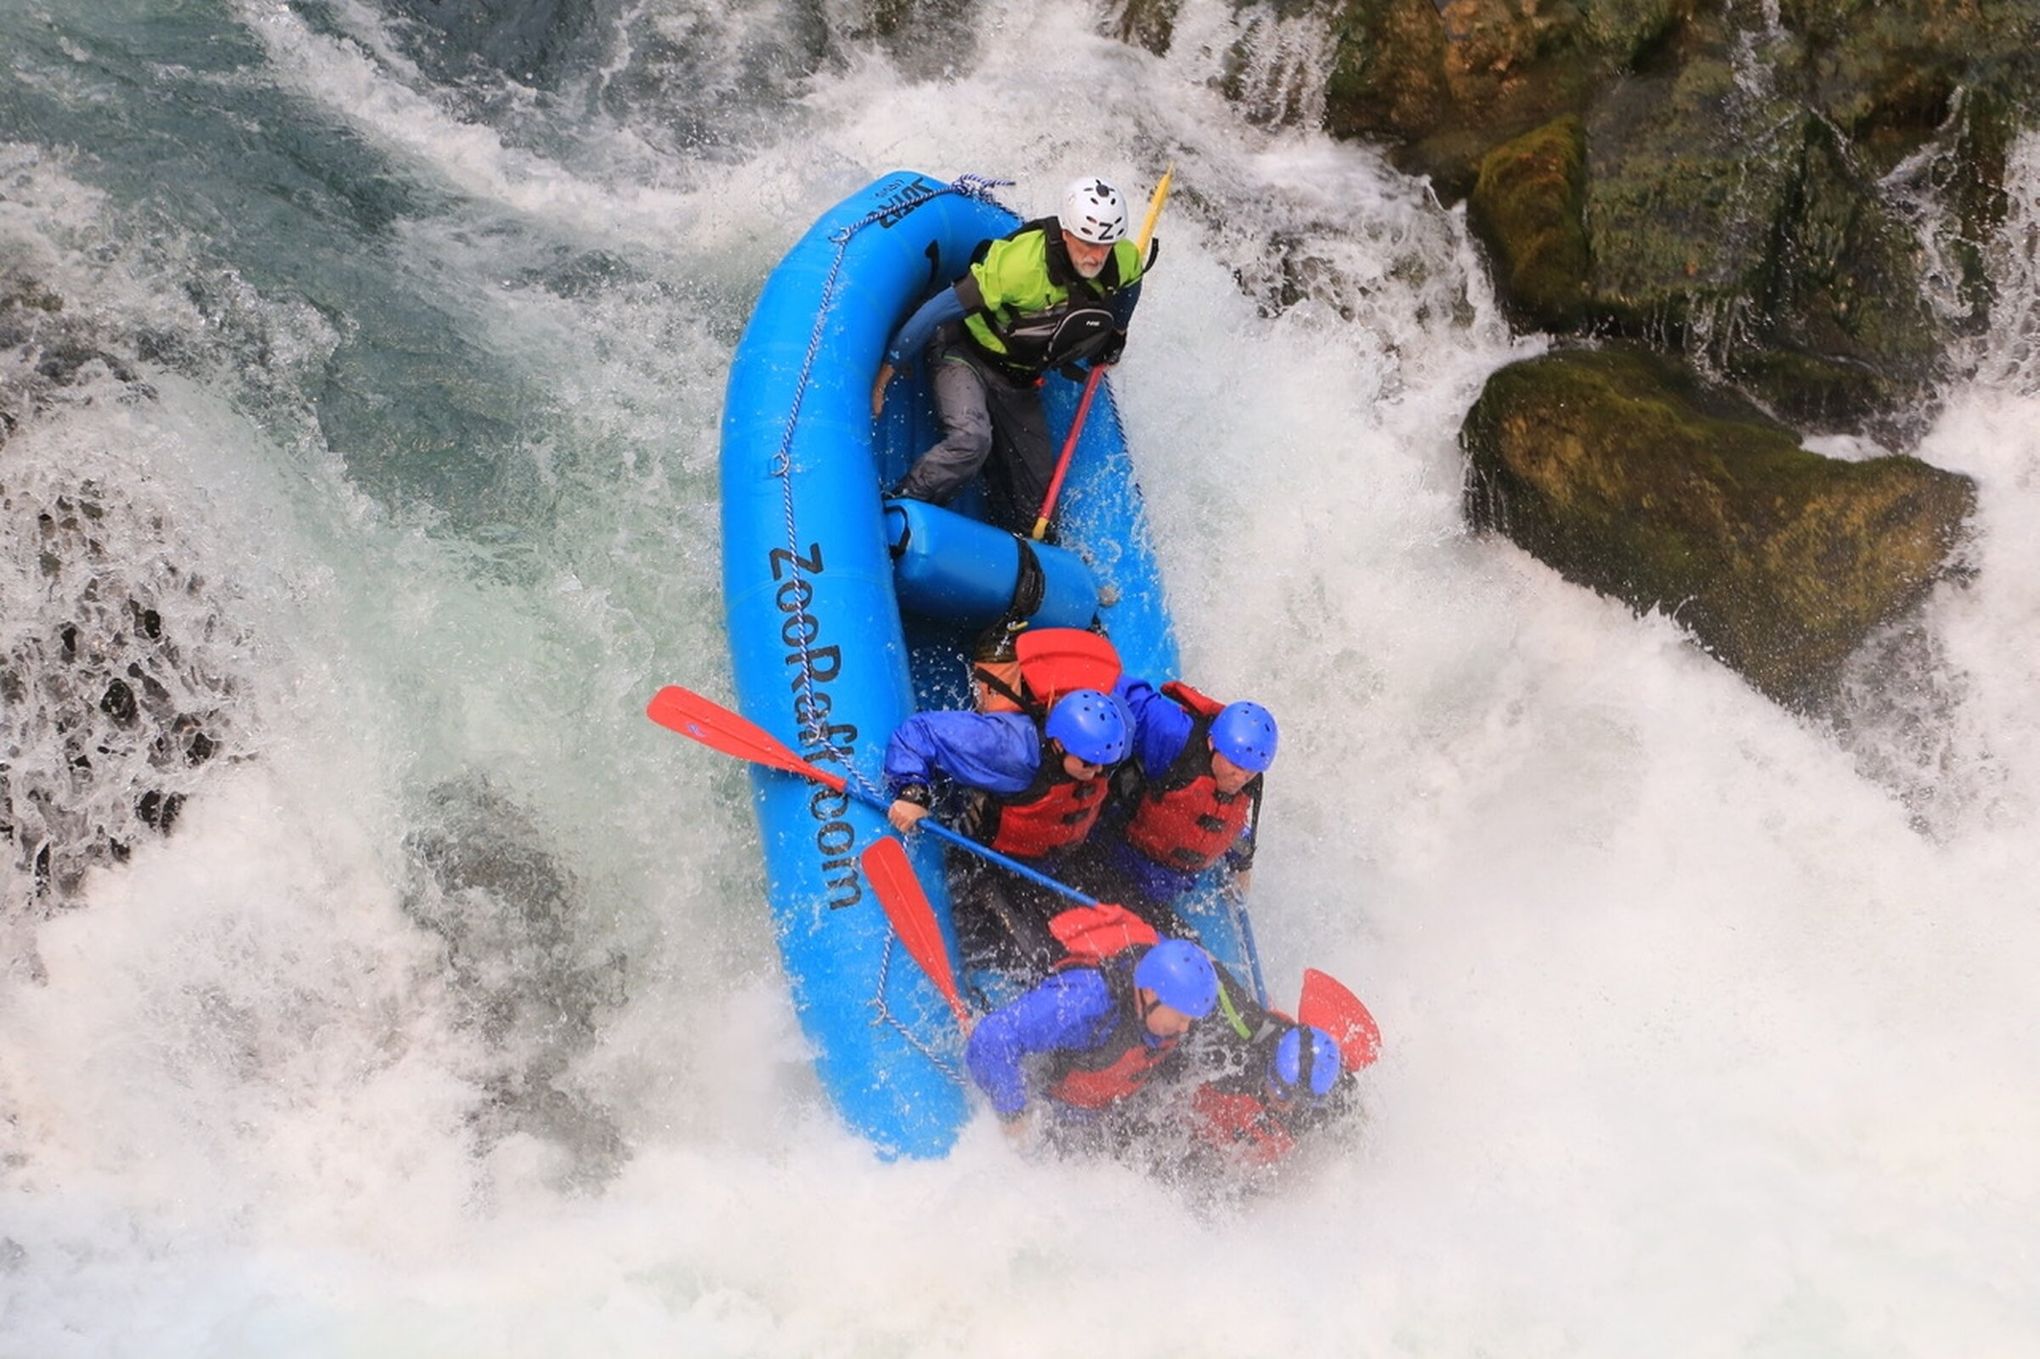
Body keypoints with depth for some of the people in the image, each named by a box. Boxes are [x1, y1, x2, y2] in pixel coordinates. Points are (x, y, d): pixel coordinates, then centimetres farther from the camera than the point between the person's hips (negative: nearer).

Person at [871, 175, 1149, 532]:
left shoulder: (1124, 263, -15)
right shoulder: (1020, 263, -33)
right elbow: (937, 311, -28)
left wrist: (1114, 335, 24)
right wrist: (885, 372, -24)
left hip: (1019, 381, 6)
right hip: (965, 356, -6)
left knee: (1035, 496, 2)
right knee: (970, 440, -35)